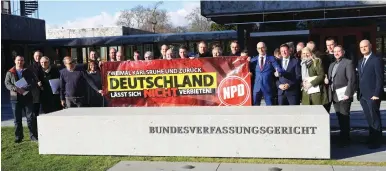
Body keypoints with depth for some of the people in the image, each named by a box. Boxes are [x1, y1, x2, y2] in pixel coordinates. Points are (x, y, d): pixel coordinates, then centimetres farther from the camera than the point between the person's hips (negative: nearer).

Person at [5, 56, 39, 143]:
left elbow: (34, 83, -1)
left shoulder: (28, 72, 6)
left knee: (31, 117, -2)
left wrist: (25, 88, -18)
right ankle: (18, 137, 17)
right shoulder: (10, 73, 8)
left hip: (27, 97, -1)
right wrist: (16, 89, -18)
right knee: (17, 119, 7)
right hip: (15, 97, 1)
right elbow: (7, 83, 0)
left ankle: (33, 136, 6)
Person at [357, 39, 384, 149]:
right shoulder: (360, 62, 17)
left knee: (375, 119, 0)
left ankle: (376, 142, 7)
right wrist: (359, 93, 9)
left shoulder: (377, 60, -7)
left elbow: (380, 78, -12)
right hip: (362, 95, 7)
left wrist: (376, 94, -18)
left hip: (372, 95, -7)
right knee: (369, 119, 11)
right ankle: (371, 139, 18)